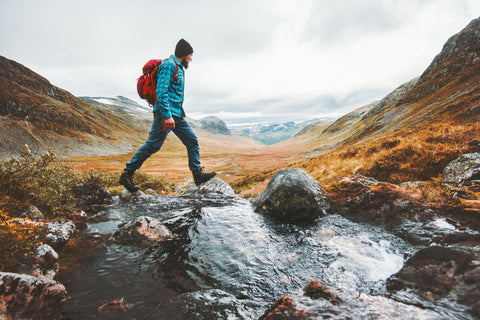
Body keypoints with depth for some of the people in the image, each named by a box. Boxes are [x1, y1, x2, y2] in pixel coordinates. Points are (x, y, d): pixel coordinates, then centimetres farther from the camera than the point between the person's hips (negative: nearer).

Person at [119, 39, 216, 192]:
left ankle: (198, 174, 9)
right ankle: (127, 174, 4)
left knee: (192, 140, 5)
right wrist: (167, 116, -25)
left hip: (176, 114, 10)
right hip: (166, 113, -10)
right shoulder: (169, 65, -9)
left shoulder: (179, 68, 22)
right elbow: (161, 91, -20)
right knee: (153, 145, -7)